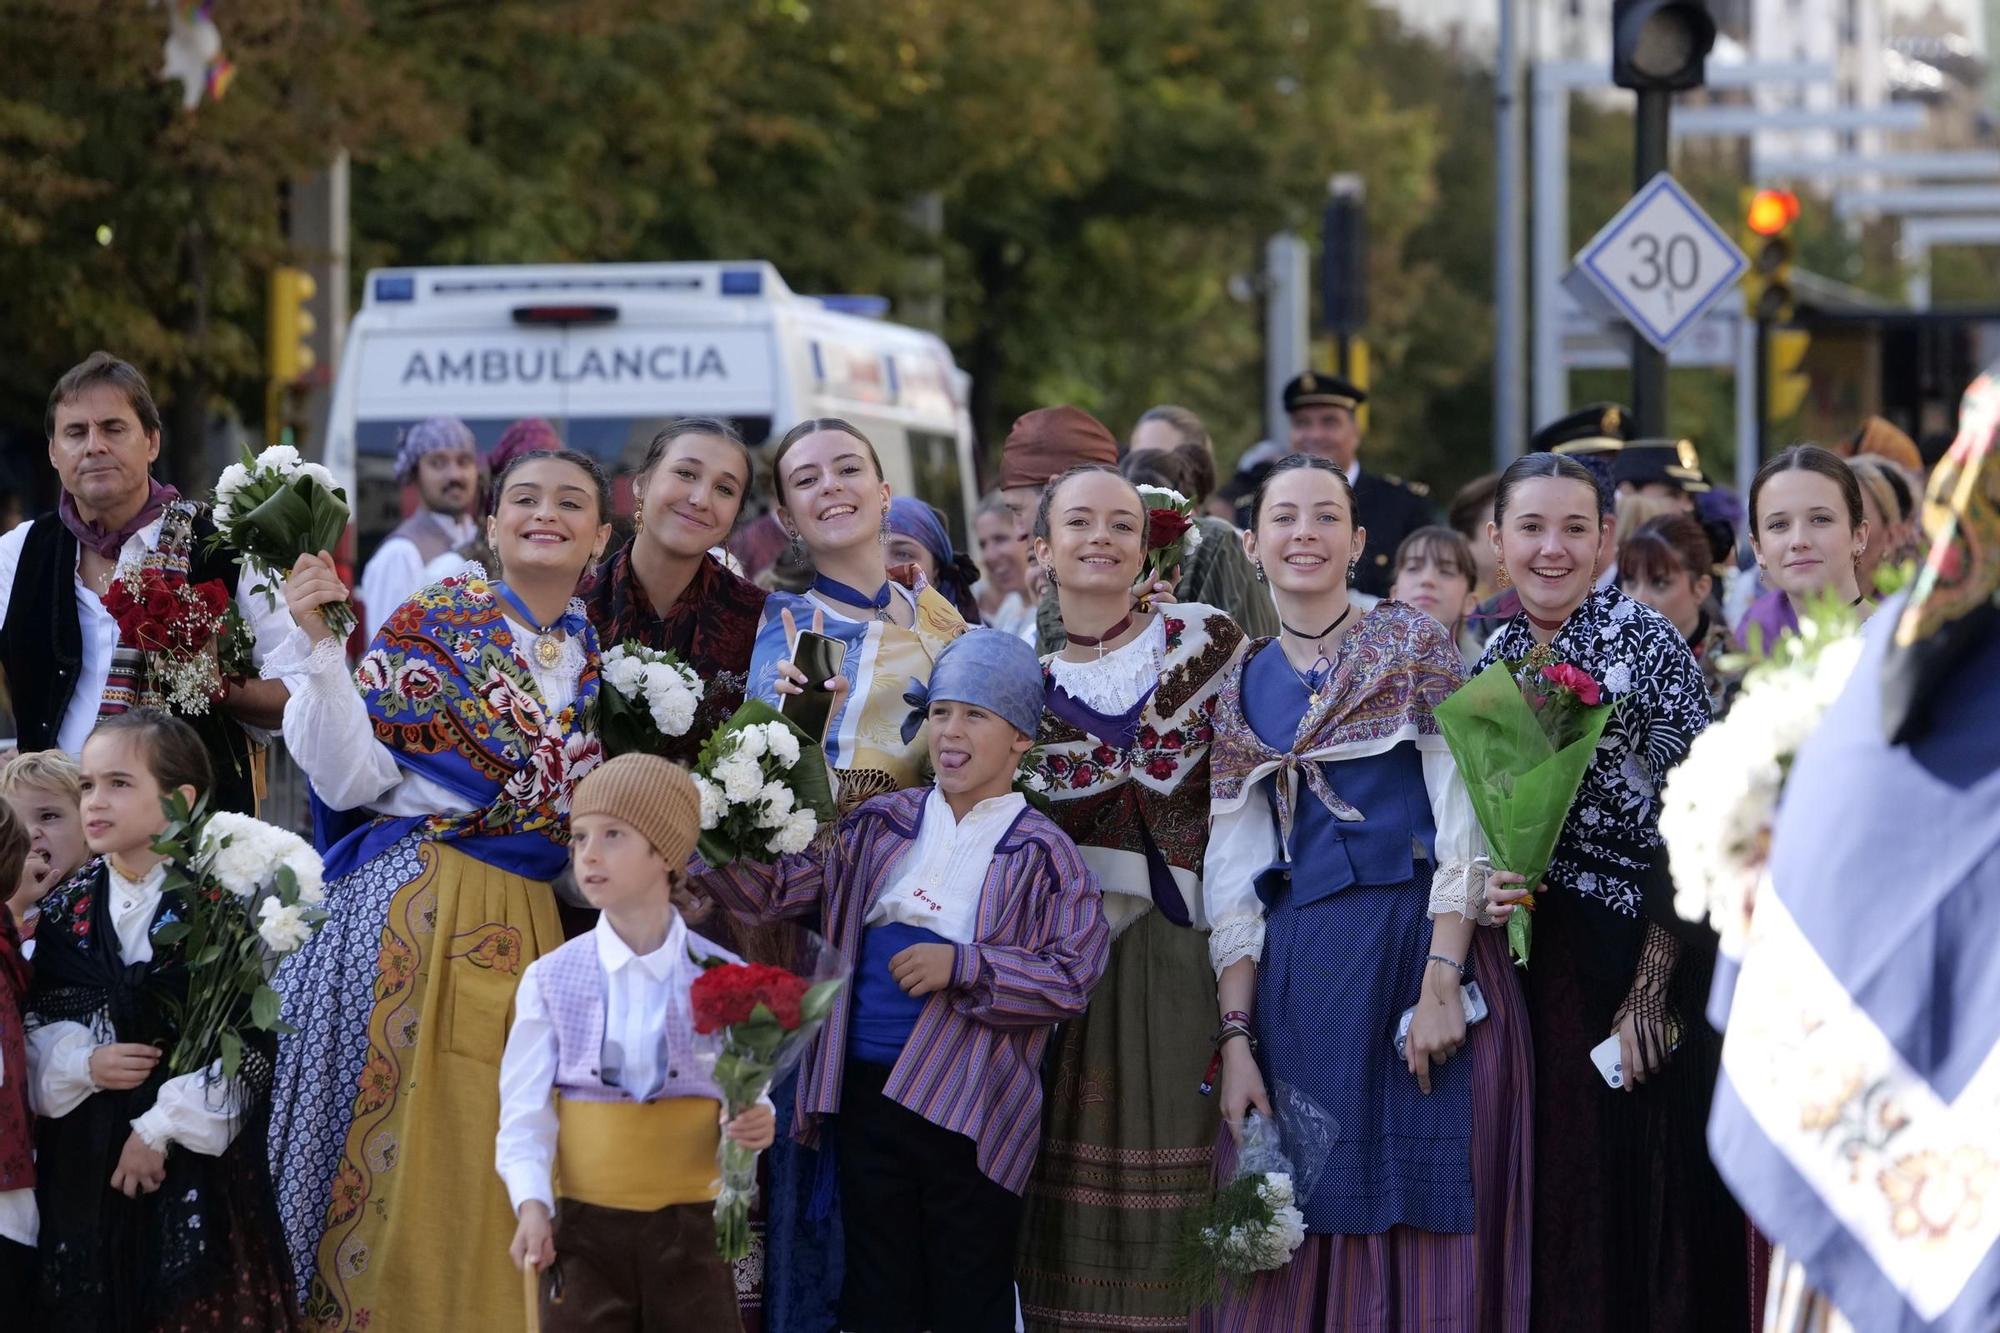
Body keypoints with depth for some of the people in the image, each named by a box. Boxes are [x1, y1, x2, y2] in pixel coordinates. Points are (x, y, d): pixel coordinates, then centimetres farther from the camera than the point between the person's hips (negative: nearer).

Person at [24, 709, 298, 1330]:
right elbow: (36, 1027, 12)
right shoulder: (66, 909, 8)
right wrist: (84, 1064, -9)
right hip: (84, 1154, 4)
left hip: (196, 1152, -4)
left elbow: (245, 1041, -12)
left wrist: (161, 1128, -14)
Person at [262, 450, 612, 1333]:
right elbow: (351, 778, -9)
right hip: (416, 913, -5)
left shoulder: (593, 658, 13)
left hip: (526, 925, 5)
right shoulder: (434, 623, -2)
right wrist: (316, 644, -18)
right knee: (404, 1149, -5)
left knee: (496, 1173, 3)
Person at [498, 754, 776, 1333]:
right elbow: (525, 1110, -3)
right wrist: (532, 1204, -18)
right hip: (585, 1227, 0)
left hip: (692, 1226, 0)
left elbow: (750, 1094, 4)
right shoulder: (550, 980, -1)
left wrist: (756, 1123, -20)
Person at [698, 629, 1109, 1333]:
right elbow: (781, 887, 7)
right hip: (868, 1089, 4)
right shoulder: (882, 824, 10)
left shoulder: (1041, 853, -3)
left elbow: (1072, 977, -11)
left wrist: (962, 966, -18)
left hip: (970, 1108, -4)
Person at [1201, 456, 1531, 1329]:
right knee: (1303, 1237, 2)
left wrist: (1441, 983, -15)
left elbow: (1464, 818, -4)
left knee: (1429, 1222, -3)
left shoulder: (1413, 646, 3)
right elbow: (1233, 873, 10)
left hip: (1426, 940, -3)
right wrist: (1235, 1037, 0)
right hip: (1301, 970, 3)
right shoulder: (1241, 690, 13)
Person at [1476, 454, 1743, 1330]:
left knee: (1653, 1182, -3)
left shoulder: (1647, 642, -9)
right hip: (1540, 953, 5)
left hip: (1648, 953, -5)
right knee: (1562, 1180, 8)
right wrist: (1492, 886, -7)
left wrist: (1651, 986, -17)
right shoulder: (1495, 659, 8)